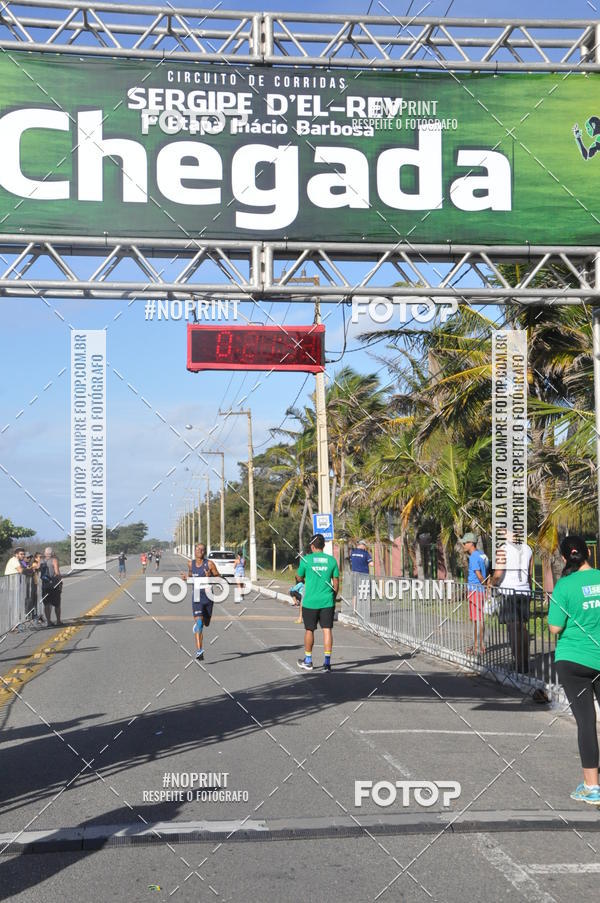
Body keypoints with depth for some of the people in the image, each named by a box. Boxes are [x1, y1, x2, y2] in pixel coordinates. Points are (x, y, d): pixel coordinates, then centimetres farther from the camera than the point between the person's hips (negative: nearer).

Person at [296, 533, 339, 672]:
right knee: (327, 630, 1)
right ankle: (327, 662, -3)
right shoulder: (331, 560, 2)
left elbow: (299, 578, 9)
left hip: (310, 601, -1)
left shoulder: (306, 559, -4)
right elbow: (336, 582, 6)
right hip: (327, 601, 1)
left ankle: (308, 661, 22)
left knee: (309, 630, 11)